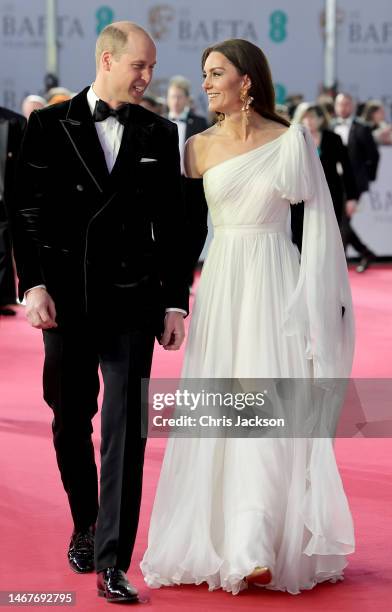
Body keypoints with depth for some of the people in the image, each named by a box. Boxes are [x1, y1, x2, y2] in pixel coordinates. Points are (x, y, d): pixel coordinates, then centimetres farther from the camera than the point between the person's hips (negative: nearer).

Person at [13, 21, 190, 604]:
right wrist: (33, 284, -10)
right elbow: (28, 211, 0)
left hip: (131, 299, 0)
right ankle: (84, 523, 33)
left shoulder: (159, 133, 7)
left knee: (126, 429, -7)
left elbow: (171, 224, 8)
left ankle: (113, 561, -6)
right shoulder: (49, 126, 2)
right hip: (67, 298, 0)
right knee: (71, 421, 11)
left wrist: (175, 302, 5)